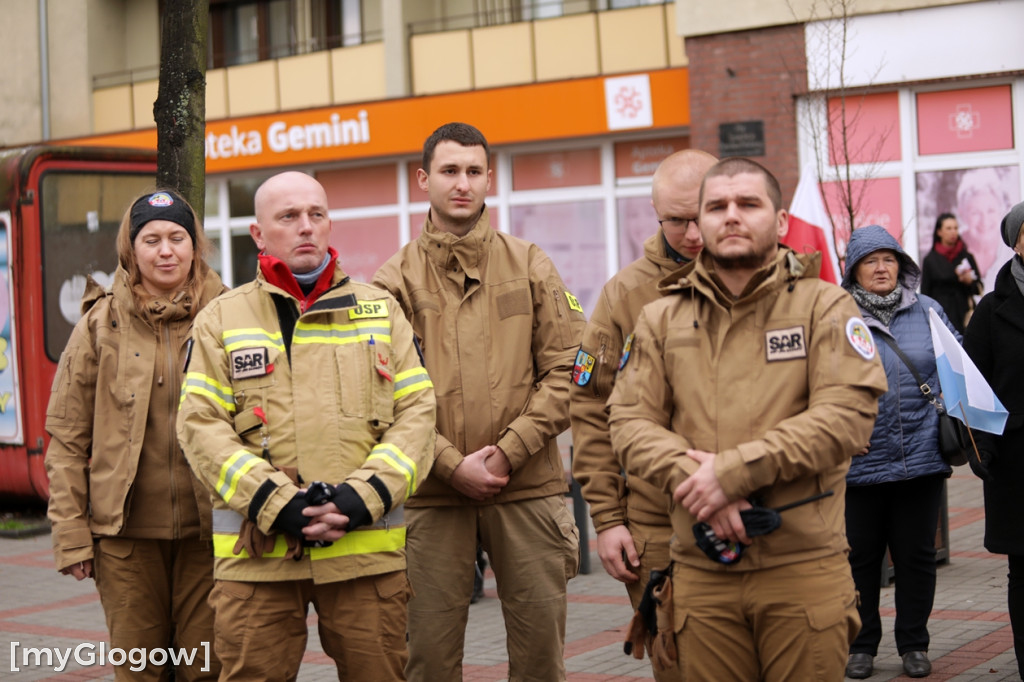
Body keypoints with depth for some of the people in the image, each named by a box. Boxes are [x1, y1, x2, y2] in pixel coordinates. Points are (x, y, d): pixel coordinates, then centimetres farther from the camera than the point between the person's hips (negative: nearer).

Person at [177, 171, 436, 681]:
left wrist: (361, 499, -10)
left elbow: (416, 413, 4)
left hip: (367, 548, 1)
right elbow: (200, 426, -1)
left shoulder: (380, 310, 12)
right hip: (256, 553, -1)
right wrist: (277, 505, -13)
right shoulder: (222, 320, 9)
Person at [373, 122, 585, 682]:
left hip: (529, 488, 1)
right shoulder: (395, 280, 4)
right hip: (434, 492, -1)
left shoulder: (530, 266, 7)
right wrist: (452, 465, -11)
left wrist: (508, 451, -8)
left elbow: (562, 372, 2)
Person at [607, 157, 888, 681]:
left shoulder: (823, 306, 3)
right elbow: (630, 423, 4)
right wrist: (692, 478, -15)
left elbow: (848, 414, -10)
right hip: (701, 574, 2)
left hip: (805, 569, -2)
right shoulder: (661, 319, 11)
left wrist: (734, 471, -16)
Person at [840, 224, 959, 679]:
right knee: (860, 556, 9)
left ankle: (914, 644, 24)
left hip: (921, 458, 2)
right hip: (860, 462, -1)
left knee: (916, 555, 10)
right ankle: (861, 645, 23)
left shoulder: (928, 312, 5)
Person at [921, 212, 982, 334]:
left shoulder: (967, 257, 11)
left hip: (964, 313, 2)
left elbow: (979, 288, 12)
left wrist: (969, 281, -10)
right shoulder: (930, 260, 5)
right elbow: (925, 292, 5)